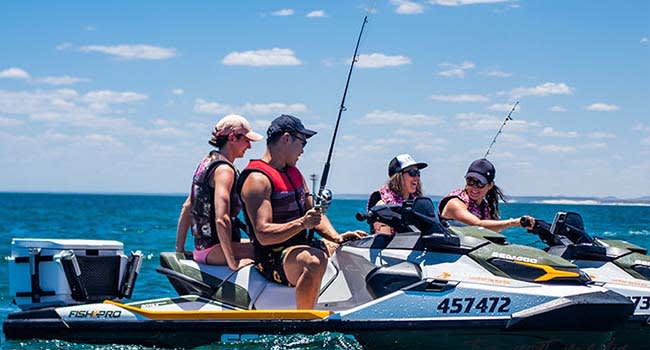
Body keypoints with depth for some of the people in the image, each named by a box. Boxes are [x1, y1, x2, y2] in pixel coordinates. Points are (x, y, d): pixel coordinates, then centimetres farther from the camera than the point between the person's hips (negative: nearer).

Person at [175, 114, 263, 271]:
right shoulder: (224, 169, -14)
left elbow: (186, 208, 21)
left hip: (200, 249, 10)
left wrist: (179, 250, 24)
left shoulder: (207, 161, 16)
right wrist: (233, 263, -25)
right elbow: (221, 219, -25)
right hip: (214, 249, -10)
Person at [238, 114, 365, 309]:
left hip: (301, 247, 10)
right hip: (273, 258, -10)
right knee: (316, 261, -39)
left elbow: (314, 214, 17)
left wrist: (336, 238, -1)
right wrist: (301, 223, -34)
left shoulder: (294, 173, 18)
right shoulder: (257, 179, -14)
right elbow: (263, 234, -22)